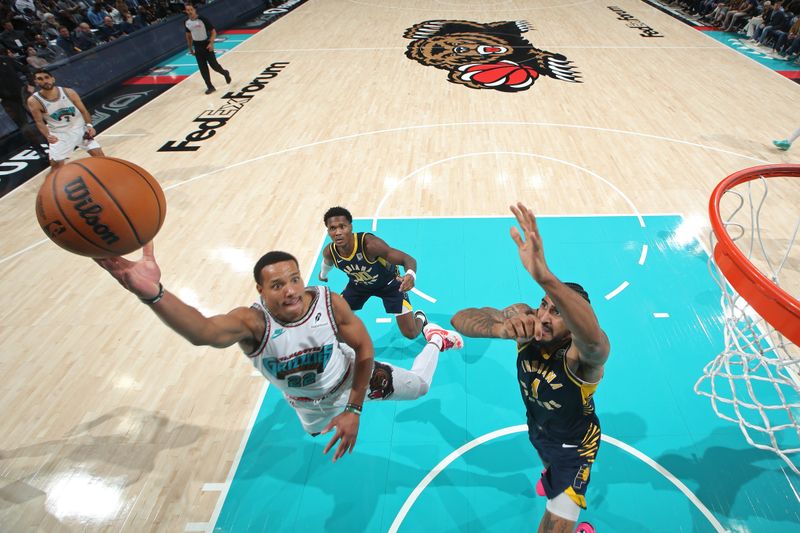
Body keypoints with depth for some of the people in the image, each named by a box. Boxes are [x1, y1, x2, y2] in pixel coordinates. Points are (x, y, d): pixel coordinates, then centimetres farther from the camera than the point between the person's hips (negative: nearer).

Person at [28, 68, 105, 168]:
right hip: (59, 134, -1)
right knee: (56, 164, -1)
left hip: (79, 128, 1)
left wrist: (89, 125, -16)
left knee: (99, 154, -5)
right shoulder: (34, 101, -13)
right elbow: (39, 122, -6)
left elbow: (83, 110, 0)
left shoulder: (68, 92, -9)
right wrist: (48, 136, -23)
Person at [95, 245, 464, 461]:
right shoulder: (252, 322, -39)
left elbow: (364, 349, -21)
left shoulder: (331, 303, -35)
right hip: (313, 406, 1)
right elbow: (202, 332, -62)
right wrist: (152, 293, -81)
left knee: (419, 385, 12)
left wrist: (354, 410, -22)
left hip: (350, 376, -1)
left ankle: (436, 337, 42)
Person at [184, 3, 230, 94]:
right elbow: (188, 35, 15)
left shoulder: (203, 19, -14)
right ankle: (210, 87, 10)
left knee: (214, 65, -2)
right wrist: (190, 48, 16)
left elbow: (213, 32, -12)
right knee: (202, 68, 2)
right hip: (197, 47, 5)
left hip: (206, 45, -4)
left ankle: (225, 73, 31)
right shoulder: (187, 22, 1)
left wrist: (211, 43, -26)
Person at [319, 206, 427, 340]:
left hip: (389, 283, -4)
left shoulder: (369, 243, -41)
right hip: (358, 284, 4)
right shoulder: (329, 252, -24)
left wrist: (411, 275, -64)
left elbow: (408, 259, -41)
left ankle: (420, 317, 34)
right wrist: (323, 275, 26)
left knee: (411, 333, -2)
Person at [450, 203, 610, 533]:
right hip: (537, 427, 5)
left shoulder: (583, 355, -42)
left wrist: (544, 277, -87)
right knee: (548, 462, 38)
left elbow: (594, 339, -69)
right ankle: (552, 474, 75)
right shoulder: (524, 318, -30)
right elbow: (460, 319, -37)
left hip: (575, 444, -5)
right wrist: (501, 328, -60)